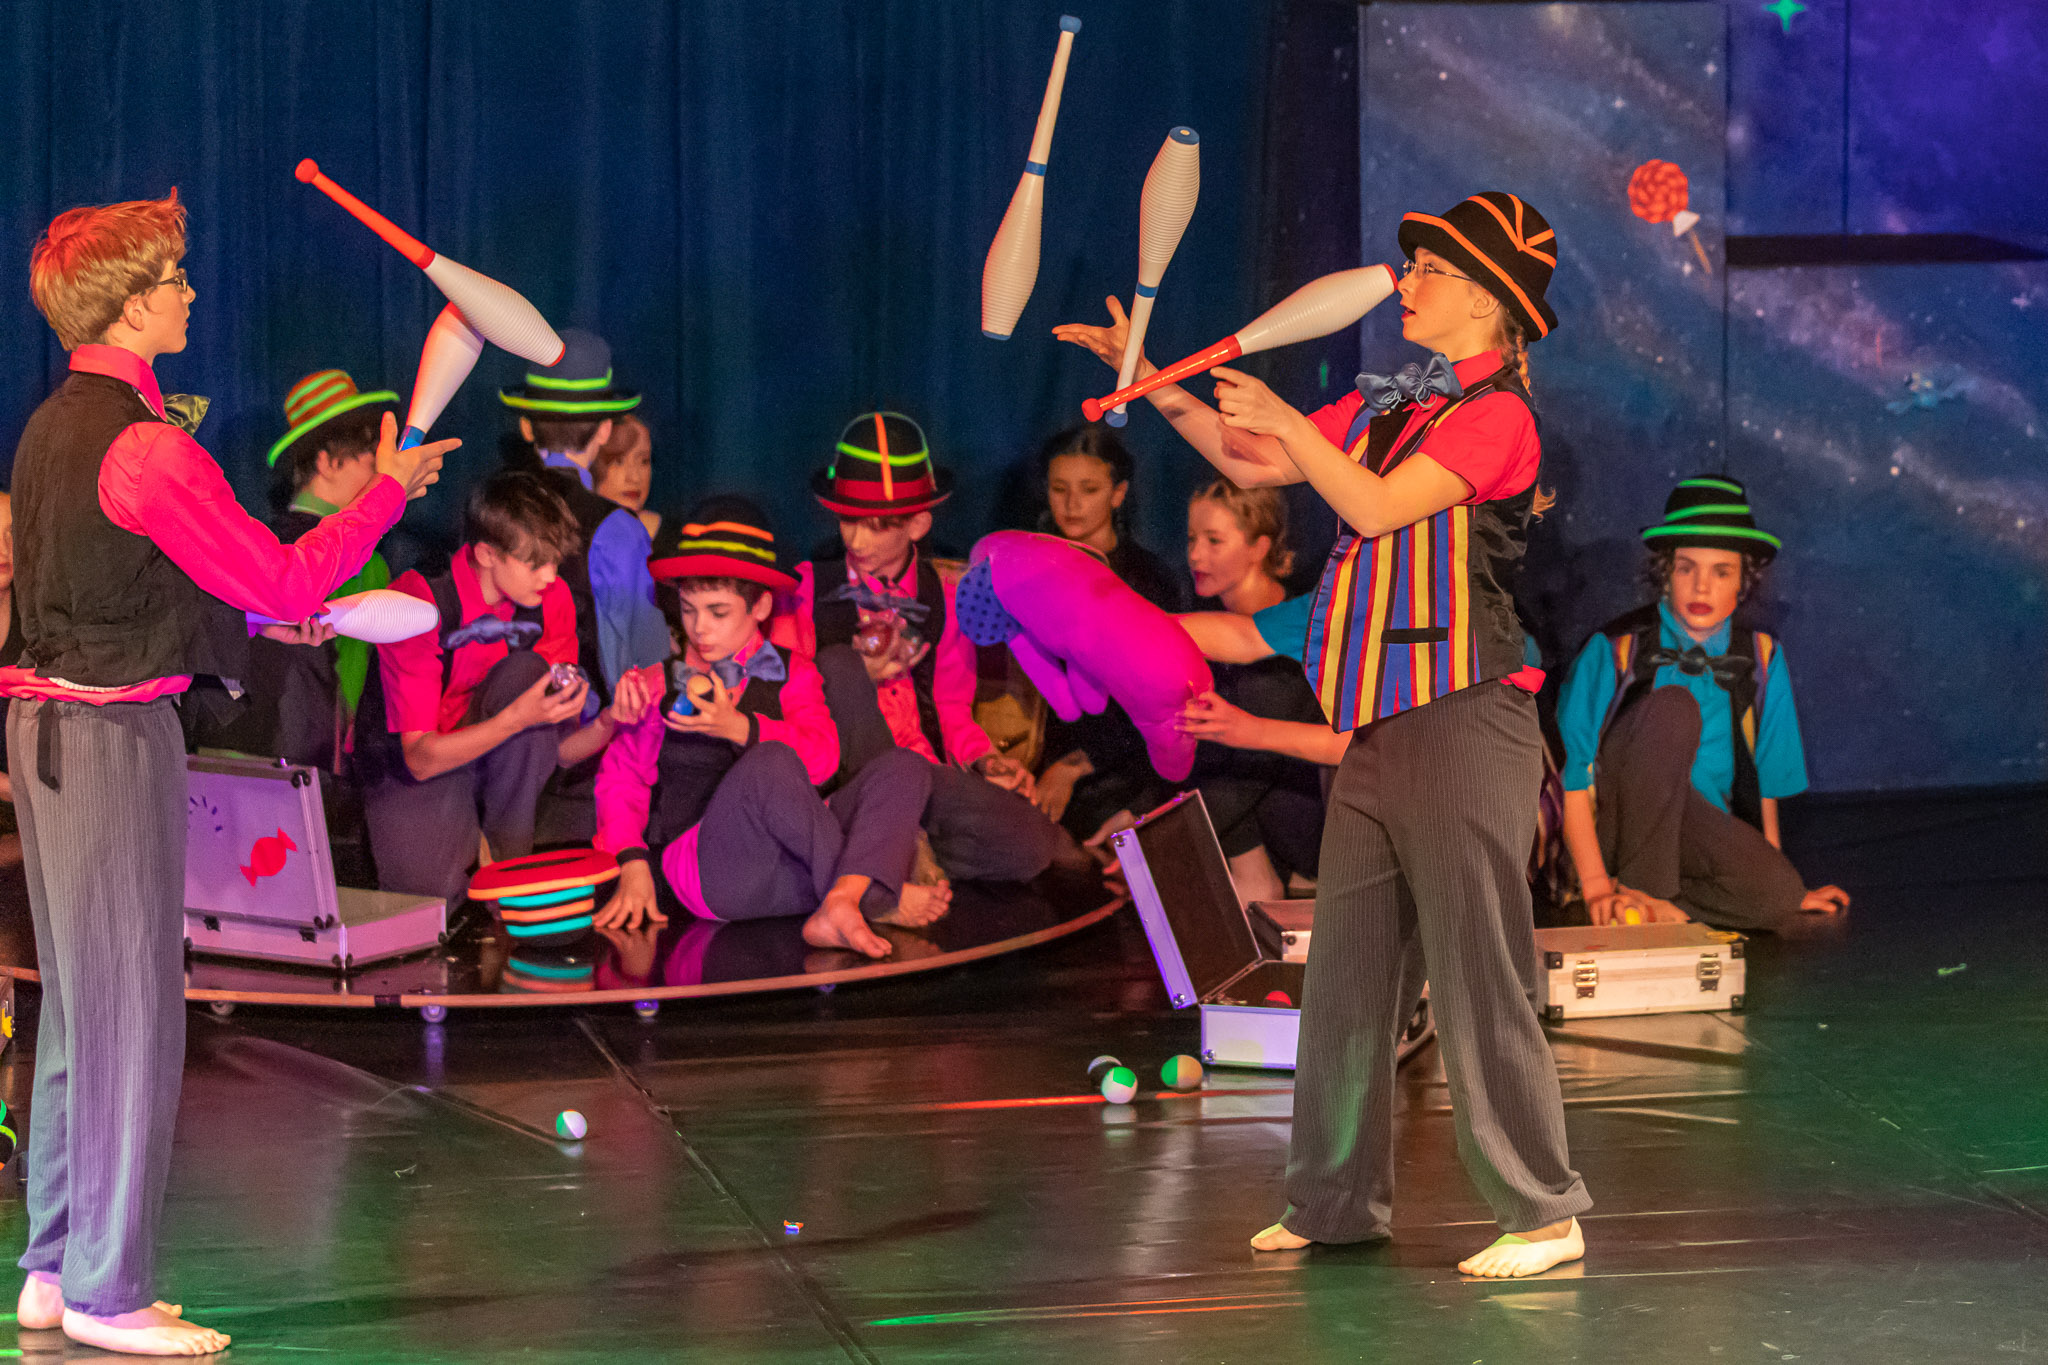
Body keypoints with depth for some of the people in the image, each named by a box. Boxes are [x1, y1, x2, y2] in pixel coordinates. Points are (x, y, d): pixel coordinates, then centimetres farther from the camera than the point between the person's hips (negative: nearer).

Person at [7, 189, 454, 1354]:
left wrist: (247, 625, 24)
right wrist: (391, 489, -3)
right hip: (116, 734, -9)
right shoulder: (146, 447, -18)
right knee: (132, 1005, -3)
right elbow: (283, 579, -15)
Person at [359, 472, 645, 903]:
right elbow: (419, 758, -25)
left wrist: (607, 722, -27)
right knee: (429, 894, -30)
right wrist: (517, 719, -37)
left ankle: (511, 858, -14)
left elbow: (560, 751, -4)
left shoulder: (551, 600, -8)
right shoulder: (422, 601, -23)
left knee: (525, 672, -25)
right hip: (407, 770, -4)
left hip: (494, 767, 4)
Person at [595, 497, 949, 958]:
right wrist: (633, 861, -4)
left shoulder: (791, 673, 22)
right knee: (770, 763, -34)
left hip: (795, 860, 3)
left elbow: (823, 757, 4)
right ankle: (879, 901, -30)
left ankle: (841, 905, -43)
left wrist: (739, 727, -12)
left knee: (905, 766, -18)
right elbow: (622, 778, 14)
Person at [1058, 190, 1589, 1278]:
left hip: (1459, 718, -9)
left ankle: (1542, 1214, -3)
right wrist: (1155, 383, 15)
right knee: (1348, 969, 11)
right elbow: (1254, 465, 23)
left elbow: (1376, 505, -20)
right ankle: (1336, 1199, 20)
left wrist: (1285, 418, -13)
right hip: (1378, 724, 9)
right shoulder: (1389, 402, 17)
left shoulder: (1495, 413, -9)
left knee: (1476, 974, -8)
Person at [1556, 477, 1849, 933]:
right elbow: (1572, 776, -11)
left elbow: (1767, 778, 12)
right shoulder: (1615, 650, -8)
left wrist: (1780, 889, 12)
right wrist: (1596, 886, -20)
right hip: (1617, 822, -3)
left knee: (1778, 899, -29)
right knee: (1672, 706, -30)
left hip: (1706, 833, 4)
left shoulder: (1762, 657, 4)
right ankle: (1640, 884, -27)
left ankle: (1636, 898, -13)